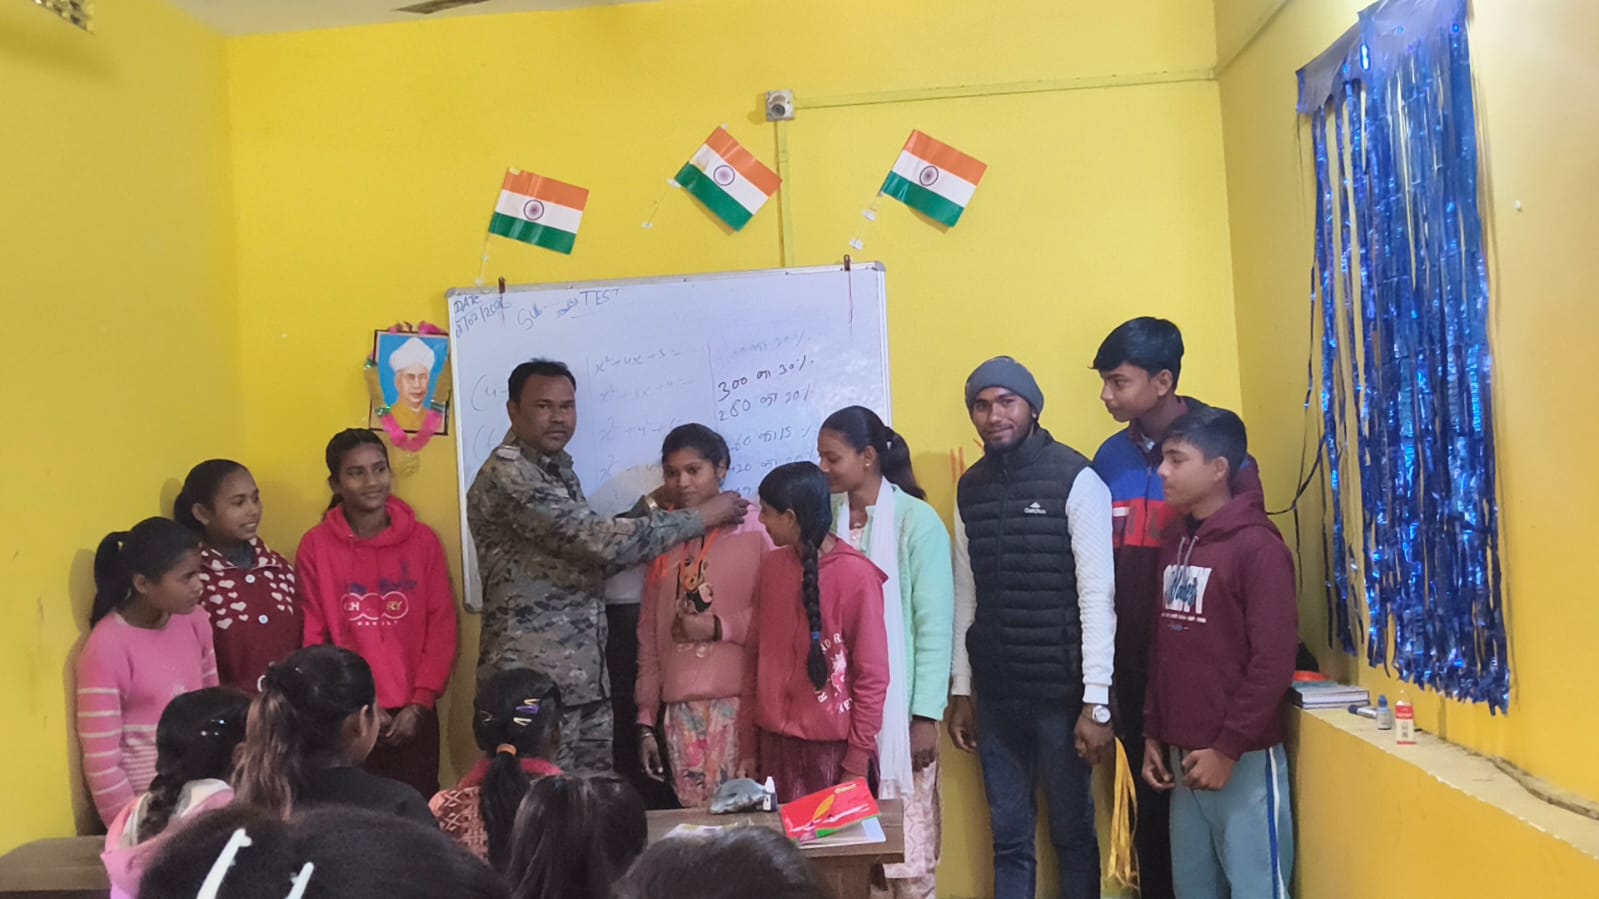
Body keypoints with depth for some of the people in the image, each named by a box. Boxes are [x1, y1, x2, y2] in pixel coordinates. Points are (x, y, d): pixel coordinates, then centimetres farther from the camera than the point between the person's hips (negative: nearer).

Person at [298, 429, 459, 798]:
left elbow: (442, 628, 1)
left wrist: (420, 701, -6)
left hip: (413, 713, 1)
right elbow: (313, 638, -1)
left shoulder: (423, 540, 1)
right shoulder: (316, 547, -2)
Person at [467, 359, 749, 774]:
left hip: (586, 677, 9)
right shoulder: (508, 476, -16)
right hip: (533, 682, -9)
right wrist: (701, 517, -15)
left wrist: (648, 512, 4)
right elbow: (600, 542, -23)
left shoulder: (558, 470, 14)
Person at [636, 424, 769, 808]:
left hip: (740, 703, -4)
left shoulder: (754, 528, 0)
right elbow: (648, 634, 16)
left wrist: (719, 627, -13)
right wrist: (646, 719, 13)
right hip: (679, 709, 4)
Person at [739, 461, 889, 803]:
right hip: (775, 744, 5)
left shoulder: (855, 574, -11)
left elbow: (872, 675, -9)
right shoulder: (771, 566, 5)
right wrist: (748, 745, 7)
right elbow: (755, 658, 8)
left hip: (833, 748, -4)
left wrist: (857, 764, -9)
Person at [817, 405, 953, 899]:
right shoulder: (827, 519, 6)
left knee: (907, 854, 2)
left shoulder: (916, 520, -7)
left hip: (898, 707, -4)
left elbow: (935, 625, -8)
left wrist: (927, 714, -11)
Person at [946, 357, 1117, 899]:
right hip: (995, 694, 4)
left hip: (1062, 691, -4)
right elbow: (965, 596, 11)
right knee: (1008, 838, 11)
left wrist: (1097, 702, -15)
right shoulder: (971, 489, 8)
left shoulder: (1076, 480, -8)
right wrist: (961, 691, 10)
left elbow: (1097, 596, -11)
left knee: (1072, 833, 8)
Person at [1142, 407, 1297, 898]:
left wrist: (1227, 748, -15)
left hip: (1245, 759, -7)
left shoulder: (1258, 546, -11)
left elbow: (1274, 662, -16)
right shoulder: (1174, 542, 11)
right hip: (1183, 754, 7)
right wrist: (1153, 733, 11)